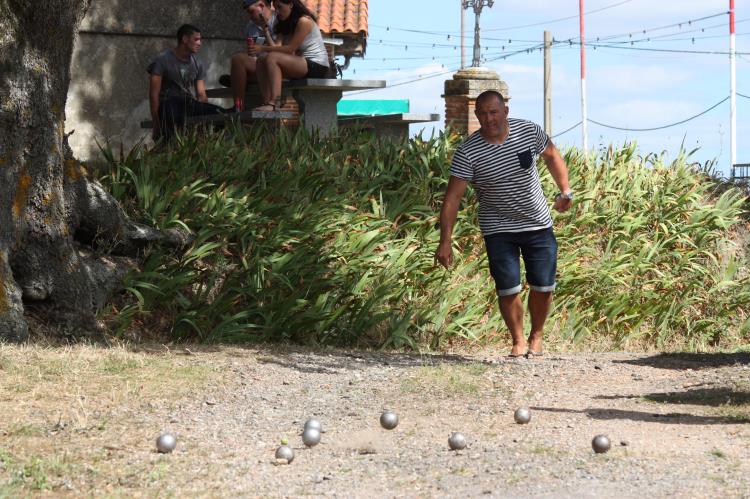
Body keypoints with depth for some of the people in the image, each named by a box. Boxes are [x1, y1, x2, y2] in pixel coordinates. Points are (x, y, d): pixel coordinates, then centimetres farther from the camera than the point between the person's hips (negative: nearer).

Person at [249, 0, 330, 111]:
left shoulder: (304, 21, -10)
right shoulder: (286, 25, 18)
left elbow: (291, 49, -17)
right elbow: (276, 46, 1)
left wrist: (264, 49, -17)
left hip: (317, 66, -9)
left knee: (272, 58, -24)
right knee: (261, 62, -3)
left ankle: (274, 103, -36)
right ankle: (267, 102, -20)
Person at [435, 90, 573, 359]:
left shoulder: (529, 131, -10)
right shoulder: (467, 152, -17)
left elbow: (552, 156, 12)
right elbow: (452, 197, -18)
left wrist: (565, 191, 5)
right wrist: (445, 242, -24)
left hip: (538, 225, 2)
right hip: (498, 230, -2)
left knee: (543, 286, 2)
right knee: (508, 289, -7)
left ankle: (536, 336, 26)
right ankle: (518, 341, 13)